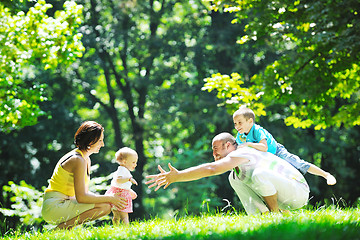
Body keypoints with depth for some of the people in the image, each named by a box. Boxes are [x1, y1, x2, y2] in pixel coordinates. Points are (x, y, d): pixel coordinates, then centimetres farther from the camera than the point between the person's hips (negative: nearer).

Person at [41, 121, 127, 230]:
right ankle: (62, 228, -13)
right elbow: (81, 197, -21)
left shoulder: (86, 160, 15)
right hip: (54, 206, -10)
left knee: (107, 204, 14)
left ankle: (64, 226, 6)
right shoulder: (78, 160, -16)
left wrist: (108, 199, 2)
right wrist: (110, 198, -12)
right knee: (104, 207, -19)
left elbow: (85, 192, 18)